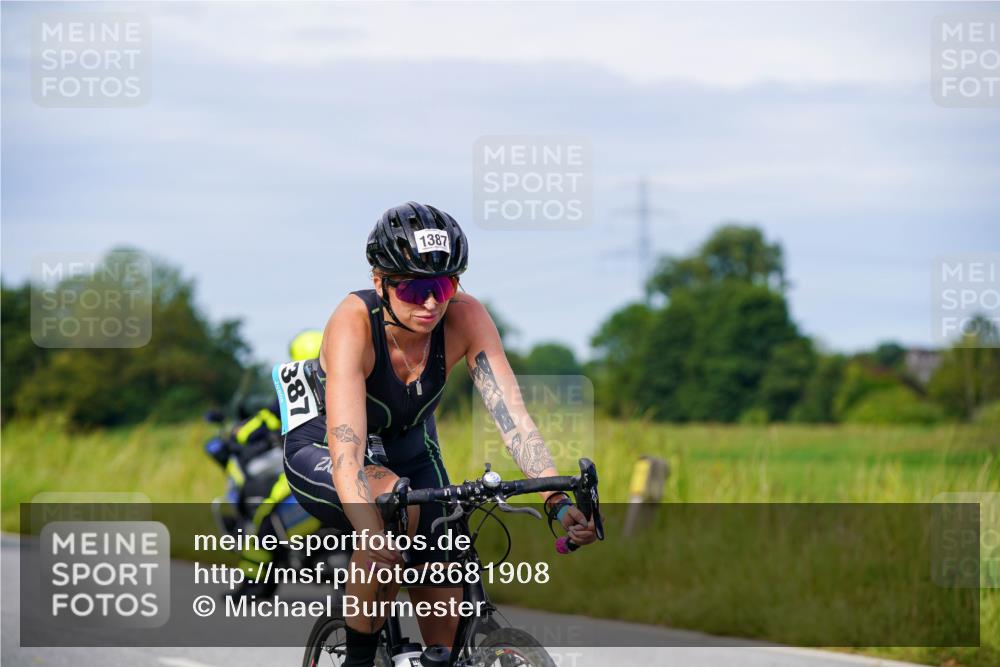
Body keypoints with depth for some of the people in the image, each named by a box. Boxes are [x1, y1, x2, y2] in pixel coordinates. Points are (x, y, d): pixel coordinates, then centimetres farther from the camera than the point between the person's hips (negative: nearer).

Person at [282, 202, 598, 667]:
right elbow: (346, 449, -45)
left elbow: (510, 413, -32)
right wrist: (371, 535, -61)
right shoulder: (353, 323, -34)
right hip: (320, 454, -4)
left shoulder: (465, 319, -24)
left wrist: (558, 500, -47)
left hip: (409, 449, 4)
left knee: (444, 629, -9)